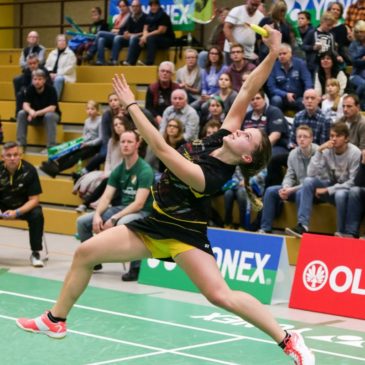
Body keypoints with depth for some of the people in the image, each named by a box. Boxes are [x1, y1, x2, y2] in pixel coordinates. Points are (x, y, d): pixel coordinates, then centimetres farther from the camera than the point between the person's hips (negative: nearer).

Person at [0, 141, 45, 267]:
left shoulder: (29, 170, -19)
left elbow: (34, 199, -16)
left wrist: (17, 212, -31)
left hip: (24, 206, -1)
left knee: (37, 215, -30)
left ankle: (35, 253, -15)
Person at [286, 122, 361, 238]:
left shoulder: (355, 153, -18)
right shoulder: (327, 150, -8)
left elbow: (353, 182, -20)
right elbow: (311, 174, -15)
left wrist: (327, 190, -23)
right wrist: (319, 151, -24)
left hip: (347, 189, -4)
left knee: (340, 195, -38)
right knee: (308, 181, -21)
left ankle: (341, 233, -17)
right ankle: (302, 225, -26)